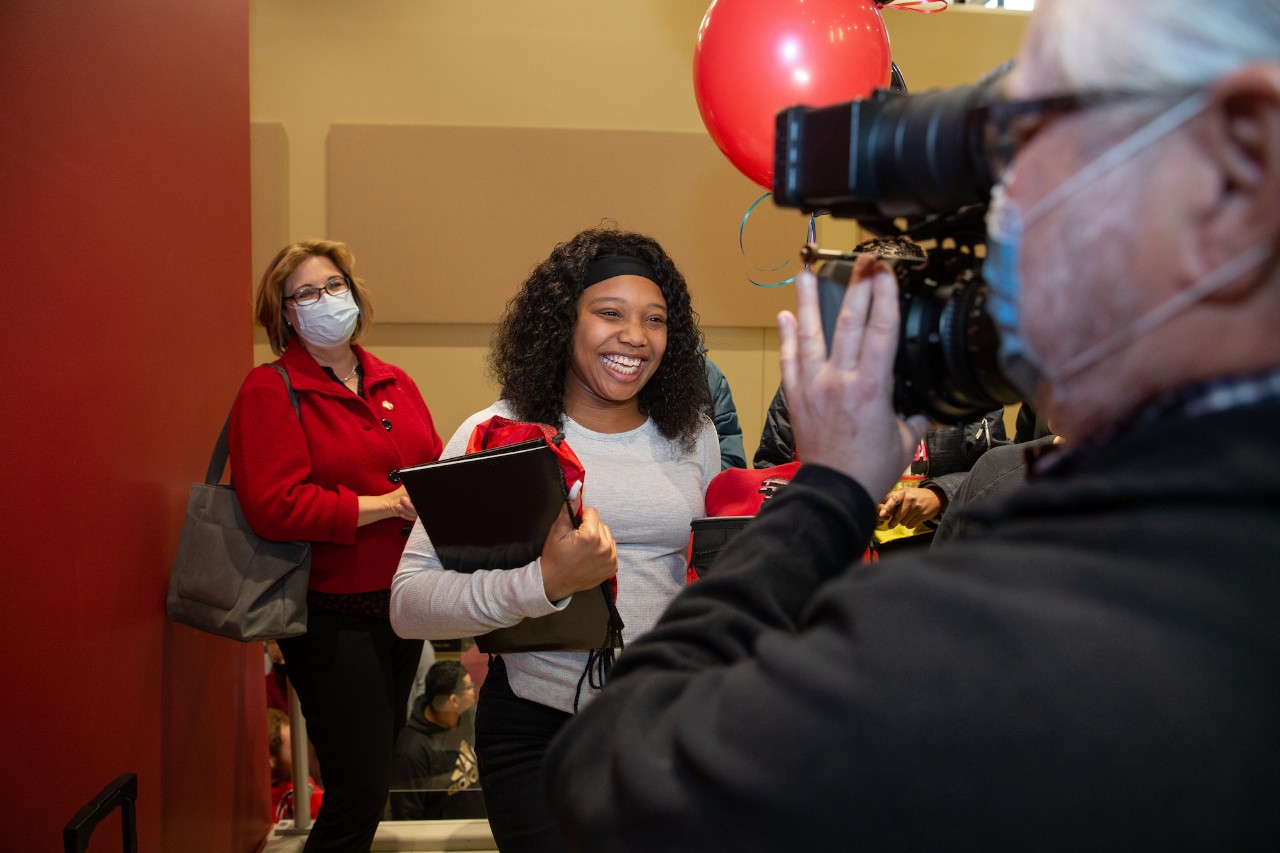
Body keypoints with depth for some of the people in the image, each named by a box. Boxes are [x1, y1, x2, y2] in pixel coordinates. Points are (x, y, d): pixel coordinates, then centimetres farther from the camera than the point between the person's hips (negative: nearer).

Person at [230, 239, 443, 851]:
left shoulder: (394, 385, 11)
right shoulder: (270, 390, -10)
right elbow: (273, 506, -21)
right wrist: (389, 505, -20)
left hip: (401, 602, 7)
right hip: (332, 615, -7)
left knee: (378, 770, 20)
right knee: (361, 787, -5)